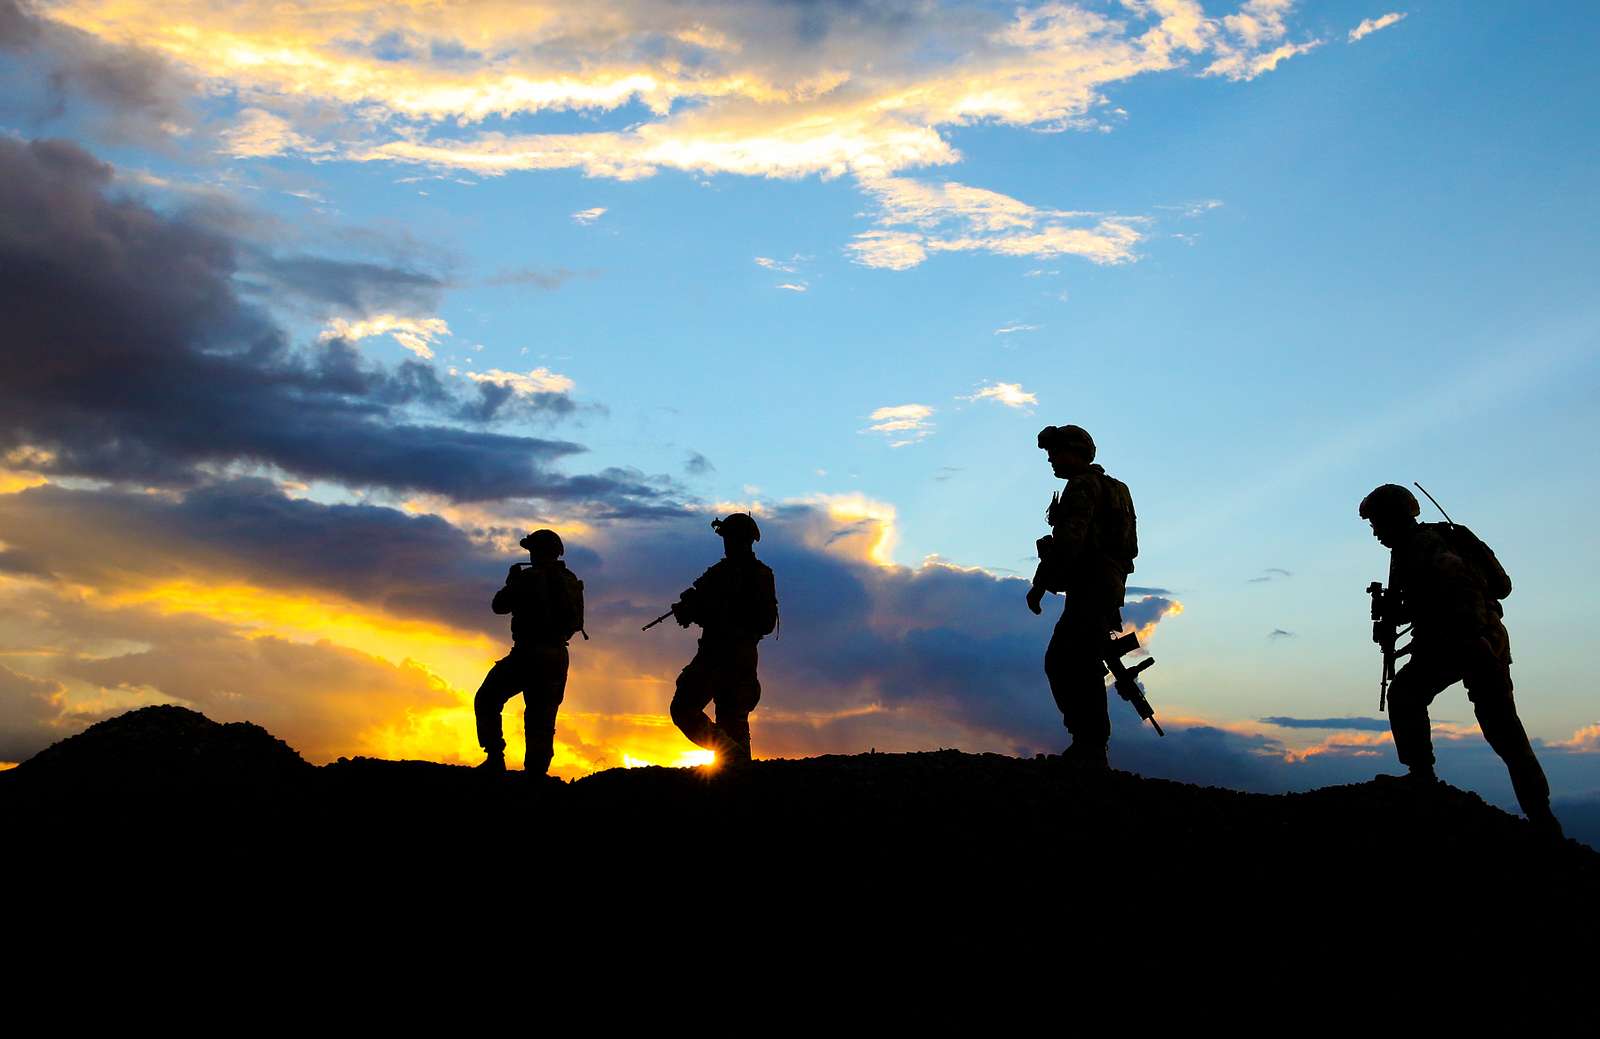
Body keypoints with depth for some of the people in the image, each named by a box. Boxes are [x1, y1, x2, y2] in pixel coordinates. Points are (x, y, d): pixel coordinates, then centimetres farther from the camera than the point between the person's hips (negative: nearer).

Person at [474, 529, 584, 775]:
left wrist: (511, 581, 14)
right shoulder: (572, 582, 9)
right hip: (557, 657, 6)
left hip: (528, 653, -6)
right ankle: (536, 771, 6)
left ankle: (495, 757, -2)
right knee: (542, 717, 12)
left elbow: (499, 605, -3)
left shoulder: (529, 578, -10)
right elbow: (577, 623, 18)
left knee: (487, 700, 9)